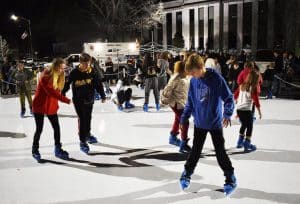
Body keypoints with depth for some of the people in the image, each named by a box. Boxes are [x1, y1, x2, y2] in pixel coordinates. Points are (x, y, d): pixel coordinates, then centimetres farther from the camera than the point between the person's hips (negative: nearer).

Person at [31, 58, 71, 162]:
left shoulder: (59, 76, -1)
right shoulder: (45, 77, -24)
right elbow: (52, 92, -31)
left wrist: (56, 104, -1)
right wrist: (66, 100, -33)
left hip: (51, 106, 6)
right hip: (39, 106, -6)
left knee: (57, 127, 6)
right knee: (39, 129, 3)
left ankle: (58, 149, 19)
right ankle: (35, 150, 22)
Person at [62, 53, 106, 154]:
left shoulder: (93, 72, -7)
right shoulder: (74, 73, -15)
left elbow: (98, 84, -1)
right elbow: (67, 84, -7)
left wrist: (103, 96, 1)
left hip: (89, 99, 4)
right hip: (78, 100, -4)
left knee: (88, 118, 20)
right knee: (82, 119, -4)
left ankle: (87, 134, 43)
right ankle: (82, 141, 6)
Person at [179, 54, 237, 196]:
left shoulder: (216, 78, -17)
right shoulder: (193, 81, -4)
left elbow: (229, 98, -14)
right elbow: (190, 102, 8)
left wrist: (227, 114, -26)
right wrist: (184, 118, 8)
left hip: (215, 123, -3)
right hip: (199, 123, 4)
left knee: (220, 152, 4)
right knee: (195, 150, 13)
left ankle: (231, 179, 21)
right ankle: (186, 174, 30)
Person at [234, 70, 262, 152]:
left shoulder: (242, 85, 8)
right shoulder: (253, 87, -10)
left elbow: (235, 95, 18)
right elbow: (256, 100, -13)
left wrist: (237, 101, 39)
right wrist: (259, 111, -5)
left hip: (238, 108, 6)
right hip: (247, 109, -6)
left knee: (244, 124, 23)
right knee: (250, 126, 5)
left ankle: (240, 142, 28)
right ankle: (247, 144, 2)